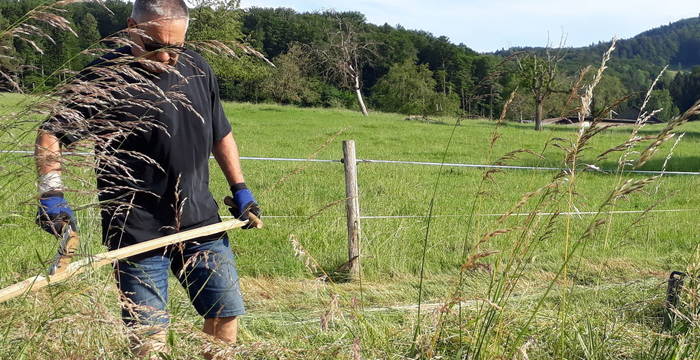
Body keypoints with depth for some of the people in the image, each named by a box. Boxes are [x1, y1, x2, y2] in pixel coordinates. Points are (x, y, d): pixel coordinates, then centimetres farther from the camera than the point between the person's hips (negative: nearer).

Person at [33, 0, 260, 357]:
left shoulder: (197, 69, 7)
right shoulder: (104, 78, -10)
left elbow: (220, 133, 19)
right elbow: (51, 133, -10)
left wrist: (240, 189, 15)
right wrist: (51, 193, -23)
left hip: (201, 223, 5)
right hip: (138, 233, -5)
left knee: (225, 314, 11)